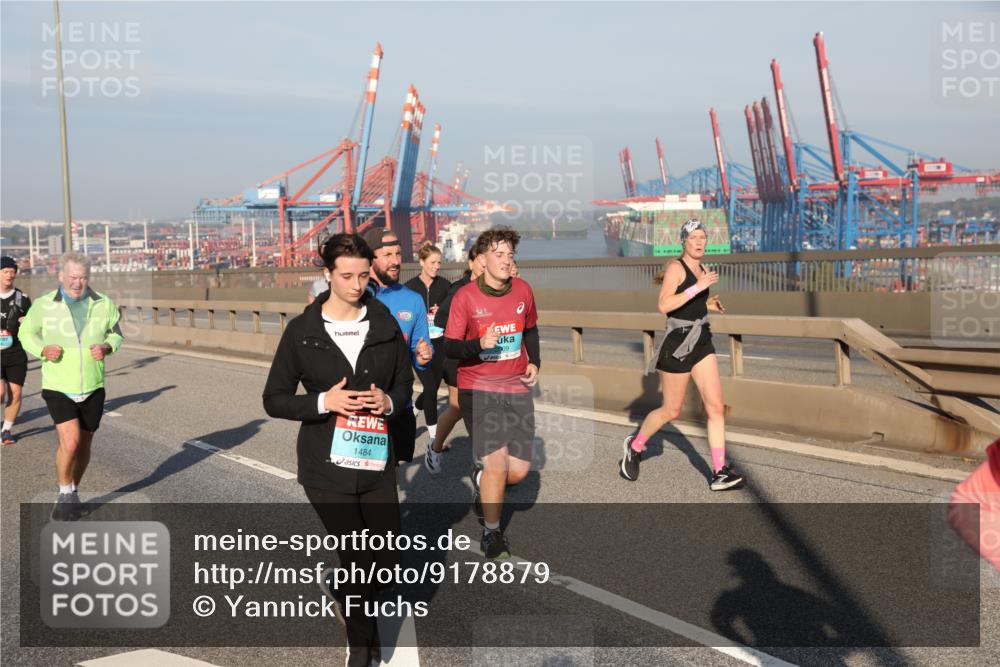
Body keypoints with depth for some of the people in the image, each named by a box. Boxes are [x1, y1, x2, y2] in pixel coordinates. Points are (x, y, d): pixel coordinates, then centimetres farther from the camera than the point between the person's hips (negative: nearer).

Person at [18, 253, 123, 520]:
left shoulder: (103, 304, -3)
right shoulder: (44, 305, -7)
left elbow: (115, 333, 11)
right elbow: (26, 333, 6)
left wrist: (107, 347, -11)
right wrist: (43, 350, -14)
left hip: (92, 388, 3)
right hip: (57, 388, -3)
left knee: (84, 445, 13)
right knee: (70, 442, -18)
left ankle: (73, 494, 36)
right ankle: (64, 494, 6)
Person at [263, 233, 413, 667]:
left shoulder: (385, 325, 3)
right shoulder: (302, 331, -4)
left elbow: (405, 384, 12)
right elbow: (274, 400, -1)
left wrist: (389, 401, -11)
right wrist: (323, 402, -17)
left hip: (377, 463, 3)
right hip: (327, 466, -2)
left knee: (385, 562, 7)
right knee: (357, 562, -1)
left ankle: (356, 609, 44)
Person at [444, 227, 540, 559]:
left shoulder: (522, 290, 3)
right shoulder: (465, 296, -10)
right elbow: (449, 346, -9)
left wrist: (534, 363, 5)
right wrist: (479, 344, -28)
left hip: (517, 388, 4)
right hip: (477, 388, -4)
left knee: (519, 470, 1)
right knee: (497, 463, -13)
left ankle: (483, 480, 37)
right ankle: (491, 533, 12)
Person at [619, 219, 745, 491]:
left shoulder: (702, 270, 12)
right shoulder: (676, 267, -12)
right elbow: (664, 306, -25)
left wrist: (708, 304, 10)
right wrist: (698, 287, -28)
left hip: (701, 342, 7)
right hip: (678, 343, -7)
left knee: (716, 406, -4)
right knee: (671, 411, 5)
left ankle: (720, 473, -2)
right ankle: (634, 446, 30)